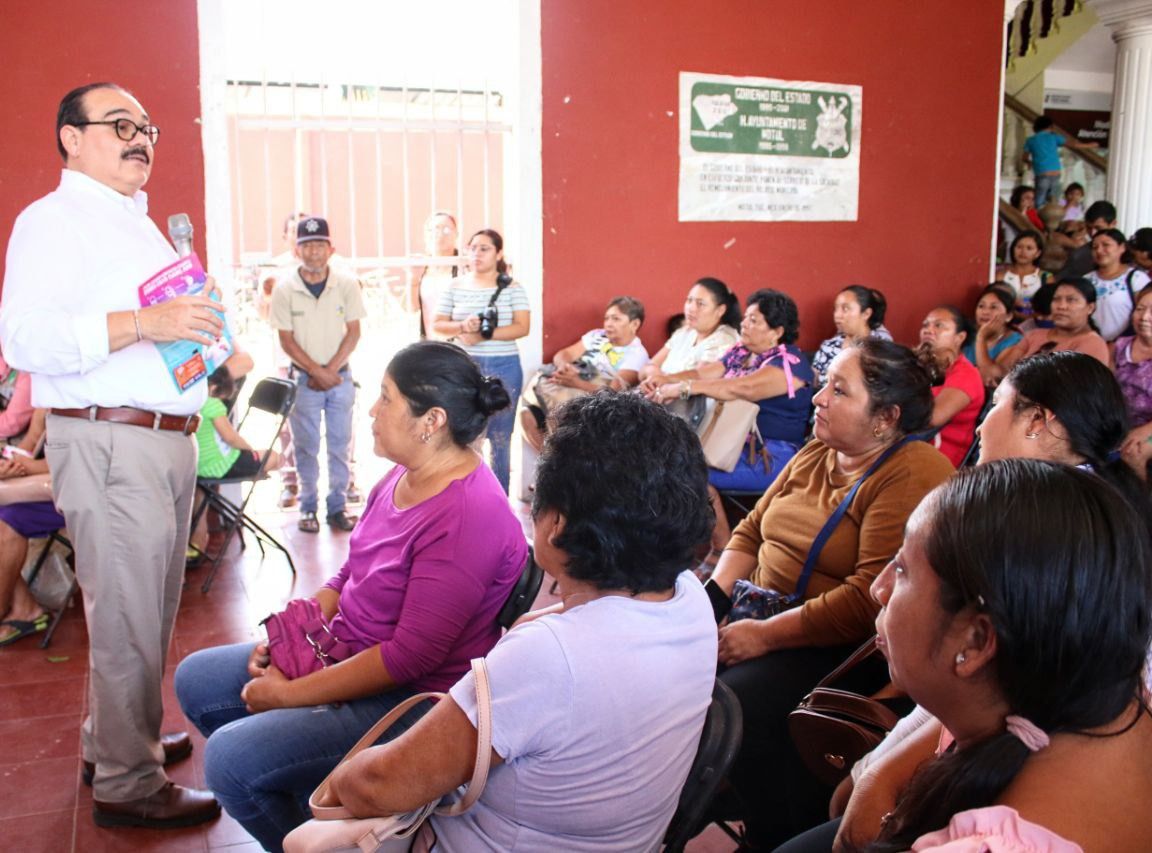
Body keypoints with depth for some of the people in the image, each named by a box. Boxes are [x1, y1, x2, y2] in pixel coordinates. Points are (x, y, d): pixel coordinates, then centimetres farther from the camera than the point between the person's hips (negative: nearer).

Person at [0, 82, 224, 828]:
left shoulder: (141, 225, 22)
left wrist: (204, 331, 15)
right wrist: (145, 323, -27)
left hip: (169, 439, 9)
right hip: (108, 444, -9)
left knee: (151, 610, 16)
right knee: (128, 617, -3)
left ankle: (124, 737, 33)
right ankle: (129, 785, 9)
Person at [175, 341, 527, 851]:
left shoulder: (467, 516, -27)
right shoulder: (405, 474, 2)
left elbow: (411, 657, -27)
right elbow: (349, 577, 13)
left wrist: (289, 695, -20)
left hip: (409, 699, -10)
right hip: (344, 655, 10)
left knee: (229, 759, -20)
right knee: (196, 680, 10)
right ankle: (300, 802, 19)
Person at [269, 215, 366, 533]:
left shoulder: (346, 284, -3)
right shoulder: (285, 289, -5)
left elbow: (354, 332, 0)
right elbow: (286, 340, -4)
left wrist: (331, 370, -9)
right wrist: (317, 372, -12)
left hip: (341, 376, 1)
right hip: (304, 379, -1)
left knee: (339, 445, 6)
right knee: (306, 447, 5)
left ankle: (337, 507, 15)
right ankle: (308, 508, 15)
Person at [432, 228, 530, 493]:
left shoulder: (512, 288, 1)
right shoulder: (455, 286, 6)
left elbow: (522, 327, -8)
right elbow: (438, 324, 6)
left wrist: (483, 335, -19)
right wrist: (462, 327, -16)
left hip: (503, 368, -1)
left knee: (500, 437, 3)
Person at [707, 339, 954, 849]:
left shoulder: (915, 475, -16)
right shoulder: (816, 453, 11)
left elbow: (871, 599, -24)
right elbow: (751, 532, 15)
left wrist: (765, 635, -23)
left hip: (839, 647, -8)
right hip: (758, 611, 8)